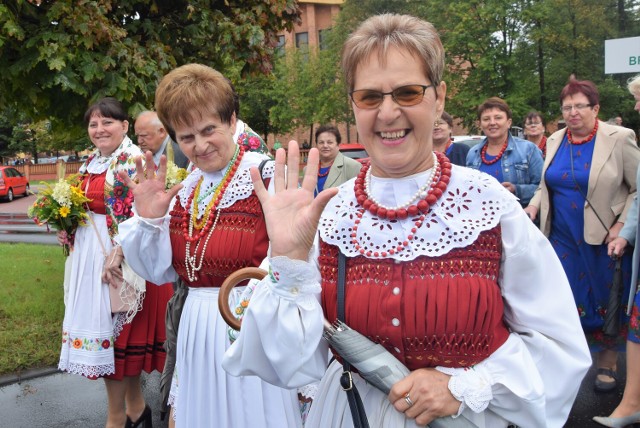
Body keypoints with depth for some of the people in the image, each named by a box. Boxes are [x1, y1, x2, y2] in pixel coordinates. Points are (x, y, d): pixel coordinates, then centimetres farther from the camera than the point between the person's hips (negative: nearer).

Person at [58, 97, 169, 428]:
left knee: (112, 331, -1)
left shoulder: (133, 160, -13)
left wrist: (117, 254, -24)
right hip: (89, 255, 8)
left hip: (121, 258, -8)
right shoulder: (91, 162, 13)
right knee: (97, 323, 14)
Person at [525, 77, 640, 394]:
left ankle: (608, 362, 29)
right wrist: (534, 204, -2)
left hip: (603, 238, -3)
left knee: (607, 300, 9)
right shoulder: (555, 141, 6)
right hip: (562, 236, 3)